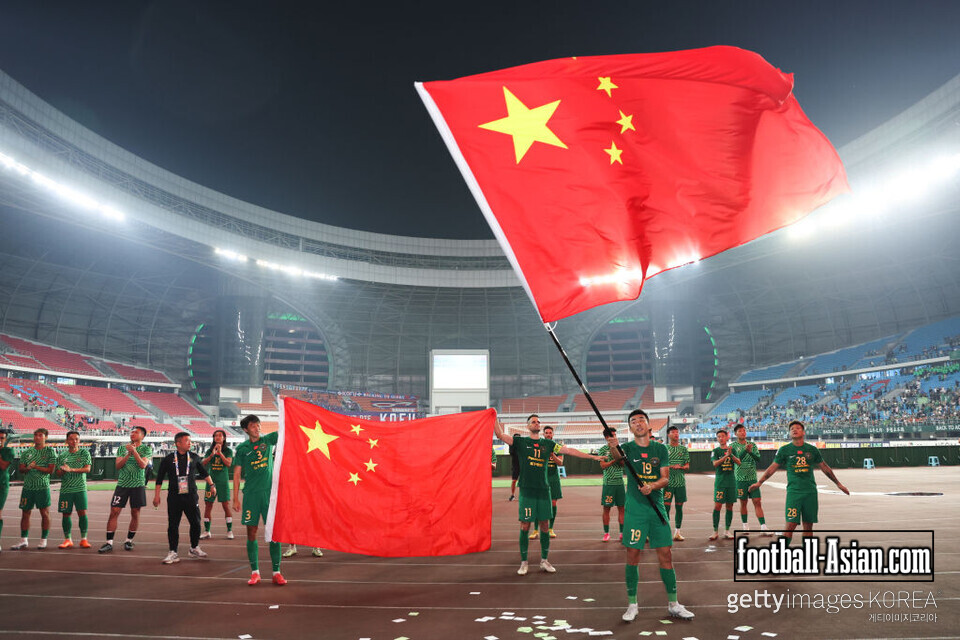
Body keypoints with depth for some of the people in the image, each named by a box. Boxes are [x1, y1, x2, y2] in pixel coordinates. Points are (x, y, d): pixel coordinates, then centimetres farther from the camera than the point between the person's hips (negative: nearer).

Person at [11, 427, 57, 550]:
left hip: (43, 487, -4)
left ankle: (43, 540, 8)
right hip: (28, 487, 4)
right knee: (25, 513, 7)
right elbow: (21, 469, 7)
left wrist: (35, 467, -12)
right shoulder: (26, 452, 12)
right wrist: (27, 468, -14)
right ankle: (23, 541, 16)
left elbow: (50, 470, -7)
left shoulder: (50, 451, 0)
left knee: (45, 513, -1)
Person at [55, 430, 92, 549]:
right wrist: (62, 470, -13)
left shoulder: (84, 452, 3)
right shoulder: (62, 455, 11)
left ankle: (83, 539, 2)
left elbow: (87, 468, -6)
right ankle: (68, 540, 16)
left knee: (82, 512, -7)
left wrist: (71, 469, -17)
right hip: (65, 489, 3)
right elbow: (58, 473, 10)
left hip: (80, 488, -2)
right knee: (66, 514, 4)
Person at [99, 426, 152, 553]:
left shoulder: (146, 449, 1)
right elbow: (118, 465, -1)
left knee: (135, 513, 4)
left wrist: (134, 451, -19)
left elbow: (143, 465, -13)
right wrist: (128, 454, -15)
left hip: (138, 485, -2)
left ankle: (129, 540, 17)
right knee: (114, 512, -4)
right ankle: (109, 542, 1)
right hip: (122, 484, 2)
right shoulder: (122, 448, 9)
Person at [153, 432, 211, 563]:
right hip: (174, 497, -2)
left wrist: (211, 485, 16)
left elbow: (204, 472, 19)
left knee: (196, 523, 4)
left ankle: (195, 548, 22)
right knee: (173, 525, -1)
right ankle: (173, 553, 10)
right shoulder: (168, 459, 0)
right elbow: (159, 478, 6)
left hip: (191, 496, 2)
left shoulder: (194, 457, 6)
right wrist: (157, 495, 4)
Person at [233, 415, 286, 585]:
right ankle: (255, 573, 14)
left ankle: (276, 572, 5)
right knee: (251, 533, 3)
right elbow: (236, 474, 6)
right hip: (250, 494, 0)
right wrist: (236, 498, 1)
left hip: (269, 492, 0)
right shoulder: (242, 448, 5)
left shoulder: (268, 440, 7)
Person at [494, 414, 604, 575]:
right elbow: (500, 434, -8)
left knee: (545, 525, 8)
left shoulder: (548, 444, 11)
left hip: (543, 489, 3)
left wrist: (593, 457, 11)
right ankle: (524, 562, 12)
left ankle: (544, 560, 22)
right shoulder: (520, 441, 2)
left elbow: (570, 451, 12)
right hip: (527, 490, -3)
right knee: (525, 526, 0)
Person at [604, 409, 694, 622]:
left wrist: (652, 486, -21)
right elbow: (618, 456, -25)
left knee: (665, 555, 6)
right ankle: (632, 604, 14)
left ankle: (673, 604, 21)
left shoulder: (660, 449, 6)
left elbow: (665, 478, 0)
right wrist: (613, 446, -48)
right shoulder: (628, 448, -1)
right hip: (634, 509, -2)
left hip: (657, 507, 2)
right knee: (632, 555, 0)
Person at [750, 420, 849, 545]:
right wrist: (759, 482, -3)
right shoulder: (784, 450, 1)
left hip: (810, 492, 3)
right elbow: (773, 467, 3)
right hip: (793, 491, -3)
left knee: (808, 526, 6)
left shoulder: (812, 450, 7)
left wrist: (838, 483, 23)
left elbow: (824, 467, 18)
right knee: (790, 524, -10)